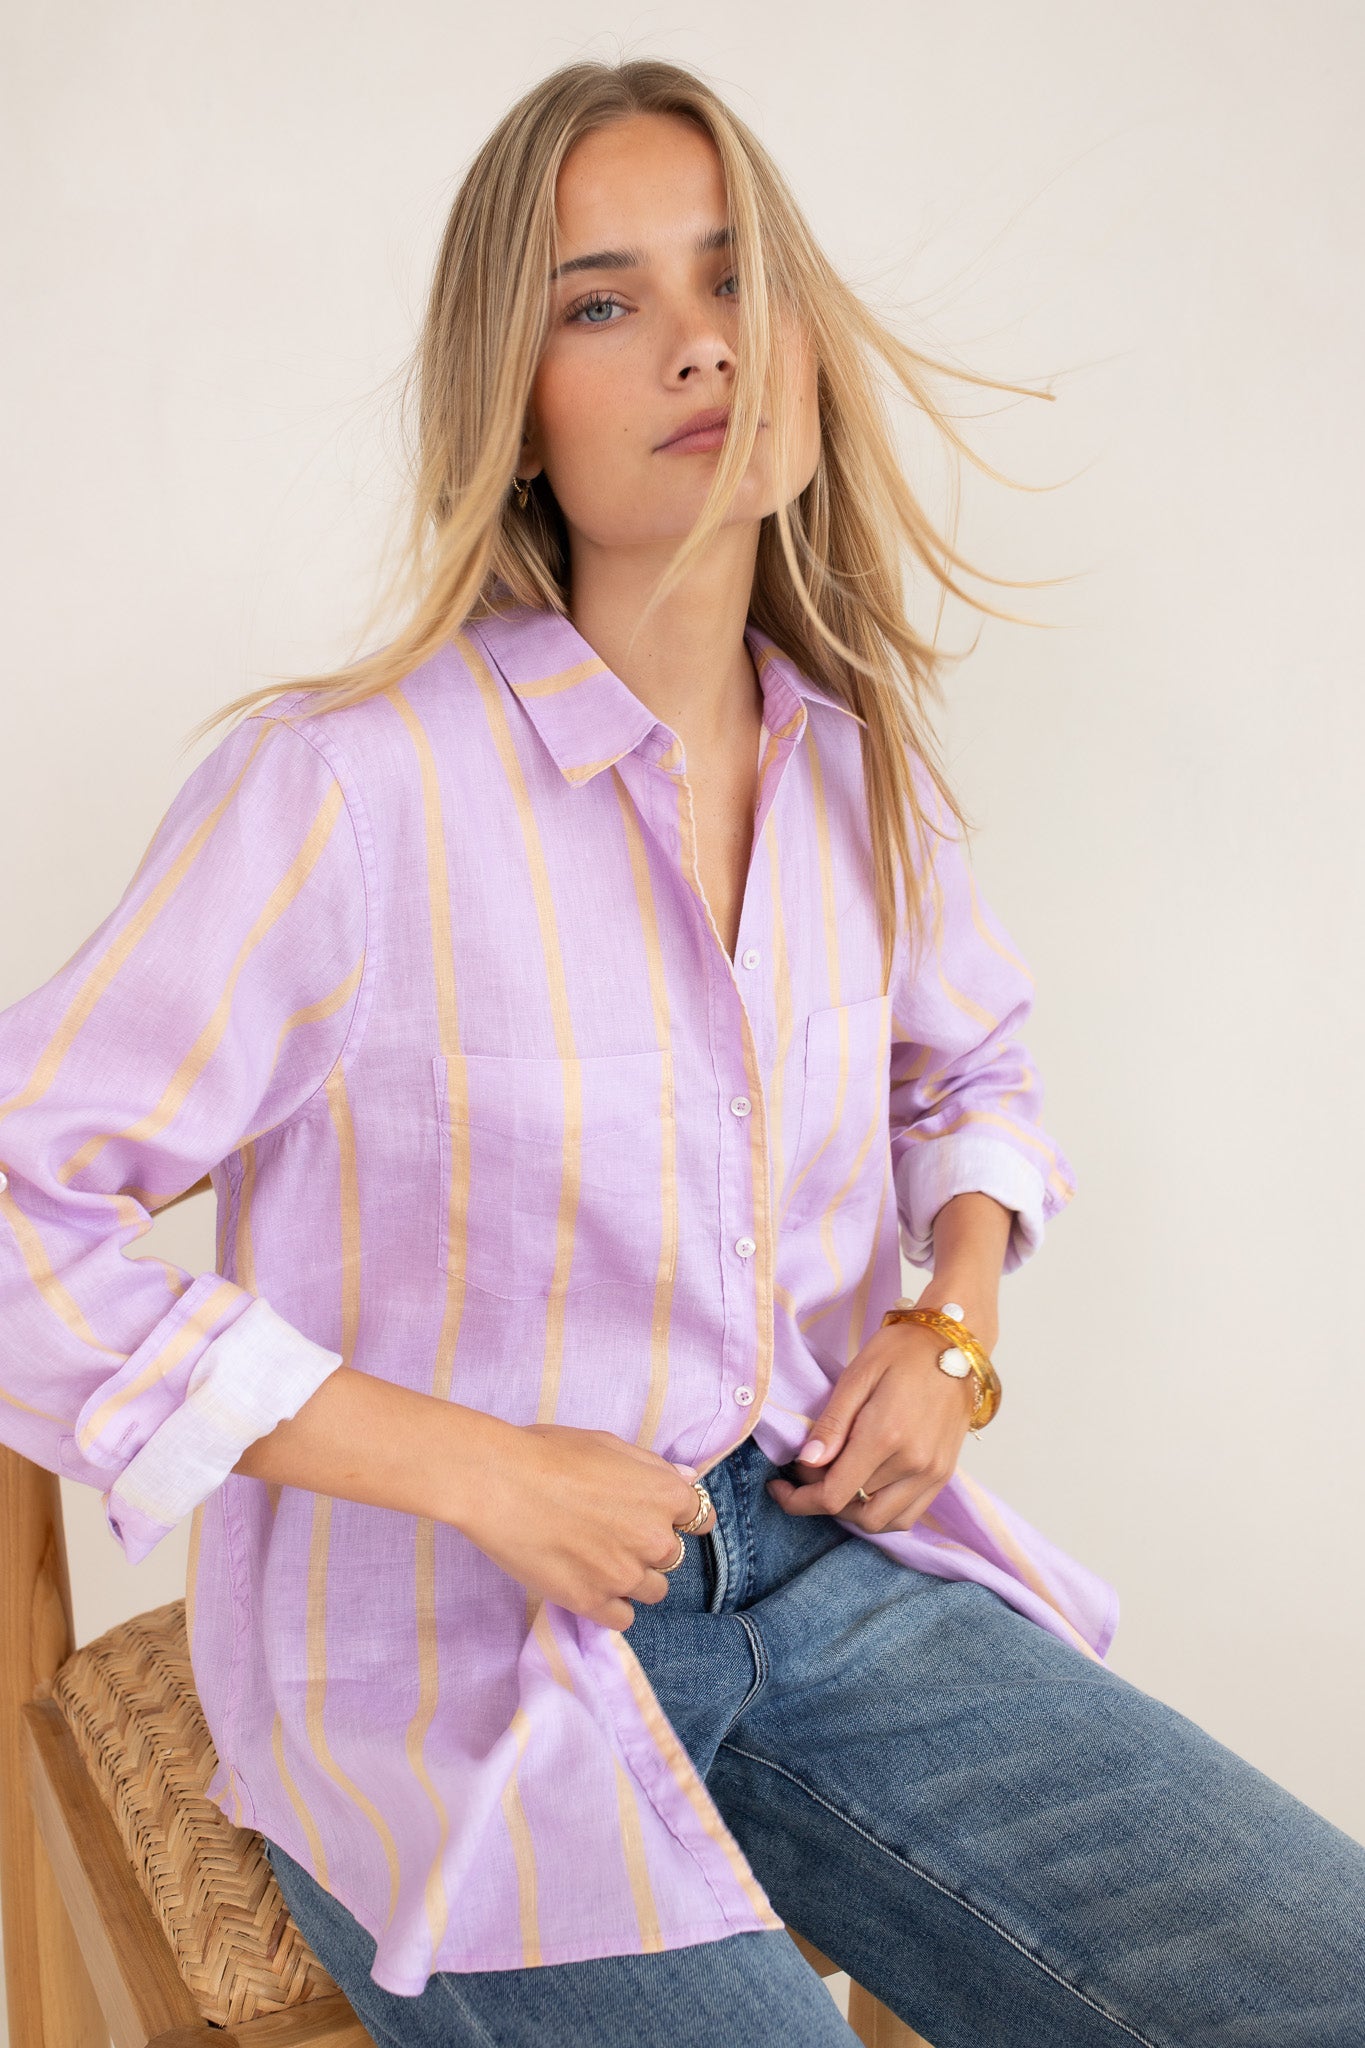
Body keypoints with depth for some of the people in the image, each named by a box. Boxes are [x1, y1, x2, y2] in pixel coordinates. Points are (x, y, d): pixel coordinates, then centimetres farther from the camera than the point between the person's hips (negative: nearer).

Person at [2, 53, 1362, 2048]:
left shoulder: (862, 773, 2)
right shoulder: (343, 786, -17)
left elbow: (974, 1062, 22)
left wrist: (957, 1317, 2)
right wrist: (470, 1468, -18)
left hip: (822, 1568, 5)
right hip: (447, 1653, -4)